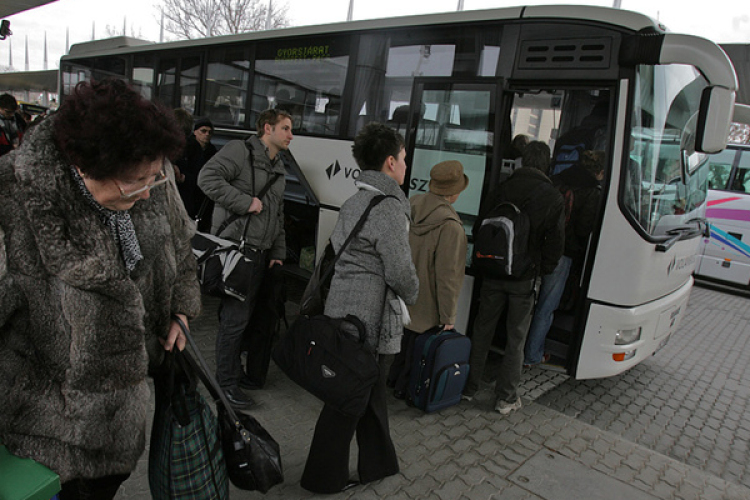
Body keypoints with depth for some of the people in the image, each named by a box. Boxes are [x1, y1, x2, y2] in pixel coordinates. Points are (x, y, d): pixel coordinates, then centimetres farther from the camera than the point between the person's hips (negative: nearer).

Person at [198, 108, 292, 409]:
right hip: (236, 246, -8)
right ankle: (226, 384, 8)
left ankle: (233, 371, 31)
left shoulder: (278, 169, 21)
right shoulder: (240, 151, -6)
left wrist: (278, 253, 17)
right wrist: (245, 201, -19)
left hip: (260, 253, 9)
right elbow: (207, 177, -18)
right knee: (235, 316, -5)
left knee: (241, 315, 16)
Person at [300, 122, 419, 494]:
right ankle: (324, 477, 25)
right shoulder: (389, 208, -18)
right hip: (368, 316, -9)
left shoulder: (352, 203, 10)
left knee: (370, 389, 21)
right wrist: (411, 295, 2)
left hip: (341, 307, 9)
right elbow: (400, 271, -19)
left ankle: (378, 463, 39)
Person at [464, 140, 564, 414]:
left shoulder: (502, 189, -1)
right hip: (525, 278, -2)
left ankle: (469, 386, 24)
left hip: (493, 274, 2)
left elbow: (479, 229, 2)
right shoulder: (553, 197, -6)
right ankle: (506, 397, 18)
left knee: (482, 330, 14)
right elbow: (555, 242, -5)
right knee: (516, 339, 10)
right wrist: (543, 270, 10)